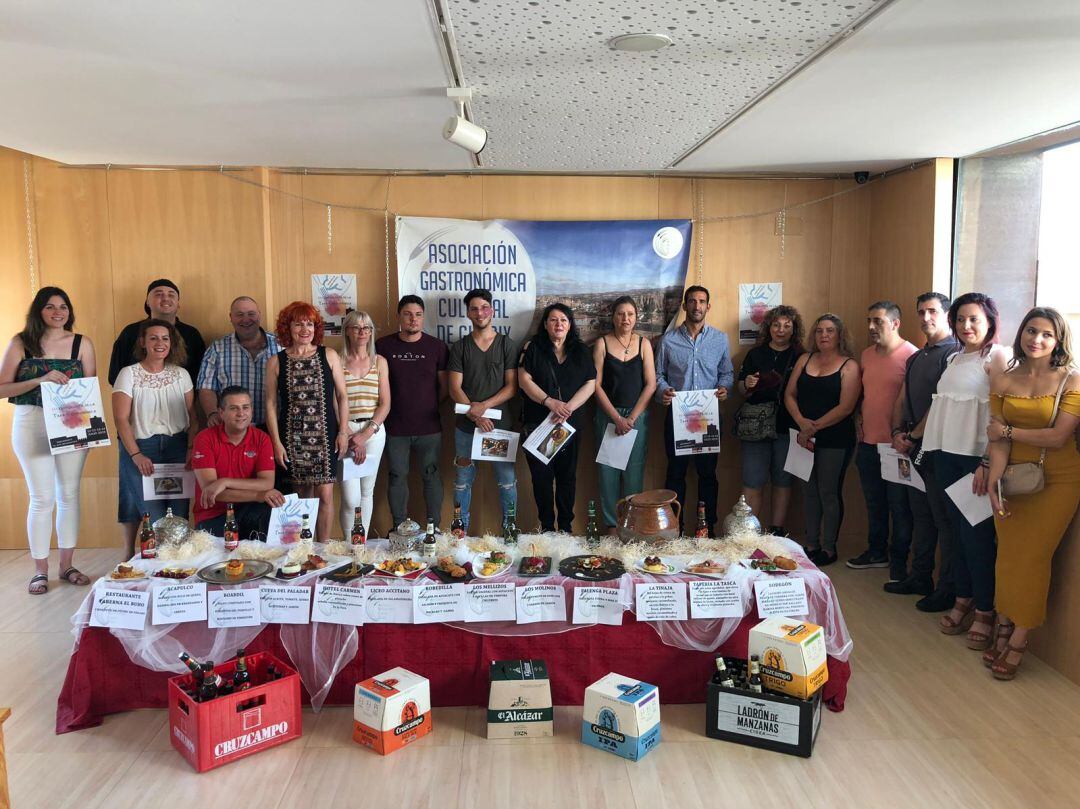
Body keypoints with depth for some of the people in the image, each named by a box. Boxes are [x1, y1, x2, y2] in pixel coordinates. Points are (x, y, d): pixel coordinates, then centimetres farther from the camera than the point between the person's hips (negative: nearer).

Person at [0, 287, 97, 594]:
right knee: (42, 498, 0)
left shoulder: (82, 343, 4)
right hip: (32, 424, -2)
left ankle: (66, 565, 20)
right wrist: (40, 380, -17)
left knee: (69, 494, 8)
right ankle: (40, 571, 12)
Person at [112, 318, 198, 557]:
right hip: (141, 448, -2)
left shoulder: (181, 374, 10)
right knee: (153, 515, -8)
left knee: (179, 513, -6)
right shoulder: (129, 374, 1)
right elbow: (121, 418, -5)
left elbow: (192, 416, 8)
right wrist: (136, 455, -14)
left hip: (177, 448, 3)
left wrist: (191, 449, -5)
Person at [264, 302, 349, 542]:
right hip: (292, 437, 1)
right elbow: (271, 404, 3)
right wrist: (276, 442, -2)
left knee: (325, 493, -4)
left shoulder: (329, 356, 3)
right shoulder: (276, 362, 4)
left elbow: (342, 396, 5)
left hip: (325, 435, 0)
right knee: (302, 494, 6)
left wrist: (343, 432, -1)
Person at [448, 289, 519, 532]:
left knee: (507, 480, 3)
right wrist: (475, 415, -15)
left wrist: (484, 406, -15)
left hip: (501, 423, -1)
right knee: (463, 480, 7)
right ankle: (461, 532, 19)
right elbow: (455, 388, -1)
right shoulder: (459, 347, 6)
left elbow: (512, 386, -2)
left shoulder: (507, 345, 4)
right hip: (466, 424, 1)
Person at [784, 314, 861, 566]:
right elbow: (789, 394, 5)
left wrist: (814, 427, -14)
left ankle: (829, 548, 13)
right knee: (809, 491, 11)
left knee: (829, 492, 2)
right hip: (806, 438, 5)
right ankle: (811, 545, 21)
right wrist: (801, 422, -11)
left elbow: (845, 407, -13)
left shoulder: (849, 366, -5)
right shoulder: (804, 360, 9)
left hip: (835, 439, -5)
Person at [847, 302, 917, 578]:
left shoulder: (911, 355, -13)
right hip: (868, 442, 7)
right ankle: (876, 551, 32)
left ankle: (899, 560, 16)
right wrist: (858, 421, 12)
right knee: (874, 503, 18)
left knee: (899, 506, 4)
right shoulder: (867, 354, 11)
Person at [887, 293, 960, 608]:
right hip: (913, 448, 9)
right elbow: (902, 400, 17)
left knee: (944, 520, -2)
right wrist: (898, 433, 2)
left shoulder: (954, 353, -10)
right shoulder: (916, 358, 18)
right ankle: (920, 578, 26)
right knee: (921, 516, 15)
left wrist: (913, 436, -11)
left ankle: (948, 590, 7)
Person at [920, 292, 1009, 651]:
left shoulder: (997, 356, -7)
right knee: (958, 530, 13)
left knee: (977, 534, -3)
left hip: (977, 457, -7)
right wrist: (913, 434, 14)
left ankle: (985, 612, 10)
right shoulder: (955, 359, 14)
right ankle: (963, 600, 24)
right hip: (947, 453, 7)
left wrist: (988, 462, -19)